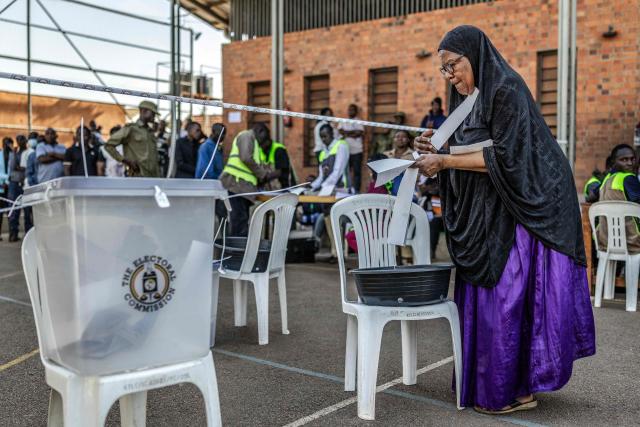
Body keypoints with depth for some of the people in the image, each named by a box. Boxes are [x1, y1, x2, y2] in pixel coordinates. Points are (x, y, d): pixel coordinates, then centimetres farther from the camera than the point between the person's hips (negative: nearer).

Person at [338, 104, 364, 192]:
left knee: (357, 171, -3)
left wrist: (346, 133, -4)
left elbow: (360, 133, -8)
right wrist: (353, 132, -6)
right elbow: (340, 131, 2)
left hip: (356, 151, -3)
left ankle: (356, 190, -2)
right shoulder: (343, 121, 16)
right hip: (345, 150, 3)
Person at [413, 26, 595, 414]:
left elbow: (503, 156, -21)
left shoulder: (506, 89, -13)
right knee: (486, 296, 10)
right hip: (489, 216, 9)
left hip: (521, 211, -9)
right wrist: (439, 150, 0)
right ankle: (490, 382, 21)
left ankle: (514, 390, 8)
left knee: (509, 296, -4)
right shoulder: (472, 98, 14)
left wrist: (445, 161, -20)